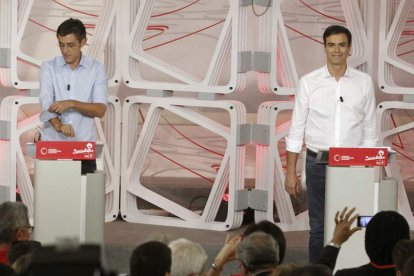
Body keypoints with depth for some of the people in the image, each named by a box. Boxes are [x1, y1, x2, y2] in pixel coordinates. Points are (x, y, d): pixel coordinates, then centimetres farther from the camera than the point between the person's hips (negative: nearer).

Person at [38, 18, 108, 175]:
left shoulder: (96, 69, 3)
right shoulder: (49, 67, 3)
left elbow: (100, 110, -5)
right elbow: (46, 103, -12)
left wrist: (72, 103, -20)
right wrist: (58, 125, -31)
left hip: (83, 145, 0)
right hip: (52, 144, 0)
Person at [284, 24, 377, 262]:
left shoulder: (364, 82, 2)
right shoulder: (309, 82, -1)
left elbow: (369, 130, 7)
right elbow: (297, 129, 2)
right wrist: (291, 171, -1)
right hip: (318, 162, -1)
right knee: (319, 227, 5)